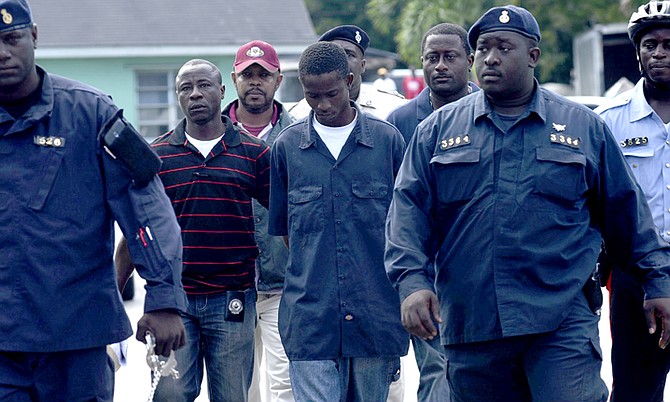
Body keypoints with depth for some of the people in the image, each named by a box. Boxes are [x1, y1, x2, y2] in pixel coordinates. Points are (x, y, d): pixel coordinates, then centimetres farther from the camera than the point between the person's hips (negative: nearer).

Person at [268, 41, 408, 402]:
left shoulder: (388, 140, 4)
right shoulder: (286, 146, 6)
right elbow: (282, 228, 13)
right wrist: (311, 276, 6)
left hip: (376, 316, 1)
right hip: (310, 316, 0)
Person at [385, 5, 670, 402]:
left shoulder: (585, 127, 9)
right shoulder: (438, 129, 11)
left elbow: (626, 210, 14)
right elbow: (409, 209, 6)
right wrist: (412, 280, -8)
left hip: (563, 324, -2)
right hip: (469, 322, 2)